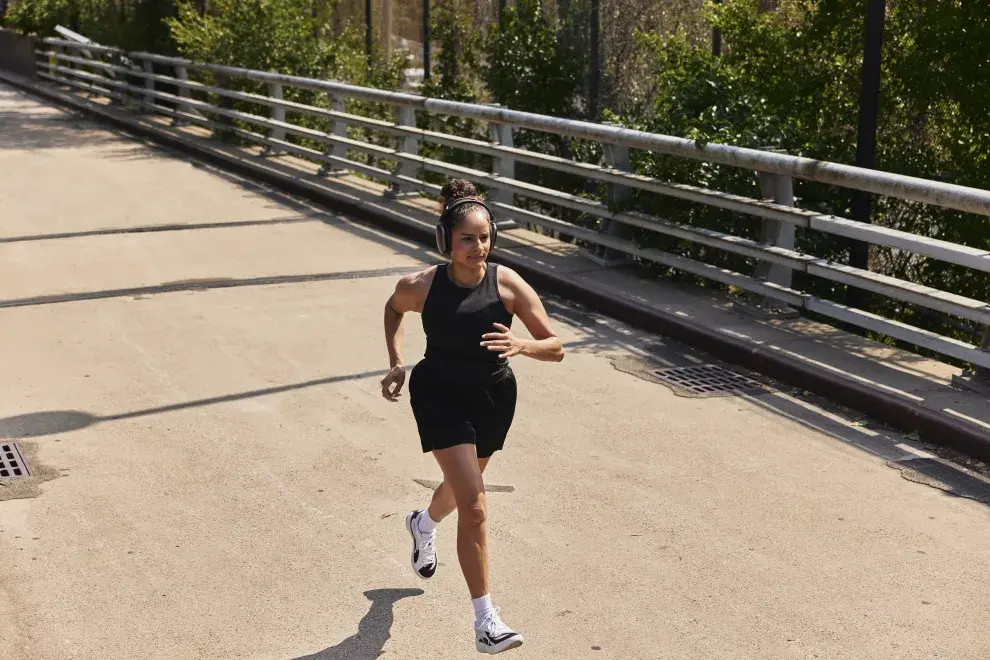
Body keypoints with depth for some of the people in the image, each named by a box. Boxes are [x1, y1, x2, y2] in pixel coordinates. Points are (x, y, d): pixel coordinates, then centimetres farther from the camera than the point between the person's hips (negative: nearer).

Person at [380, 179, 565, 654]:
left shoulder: (508, 285, -20)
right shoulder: (420, 286, -19)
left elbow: (556, 348, -17)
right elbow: (394, 310, 6)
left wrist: (522, 345, -36)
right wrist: (396, 363, -4)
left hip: (494, 398, 3)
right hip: (440, 397, -3)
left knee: (463, 483, 27)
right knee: (474, 504, -14)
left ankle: (424, 525, 64)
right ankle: (485, 619, -6)